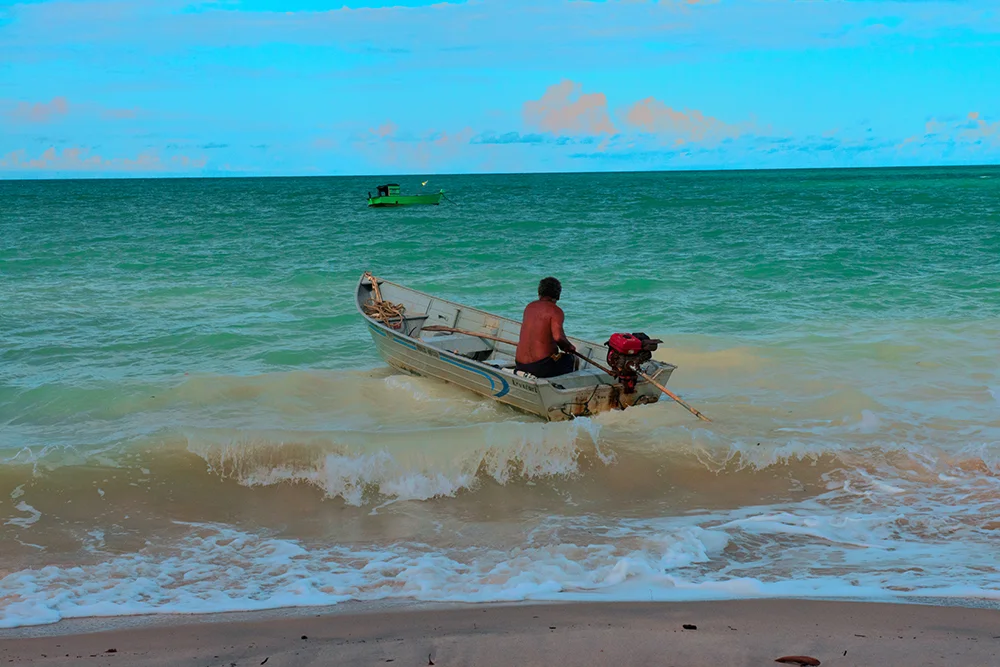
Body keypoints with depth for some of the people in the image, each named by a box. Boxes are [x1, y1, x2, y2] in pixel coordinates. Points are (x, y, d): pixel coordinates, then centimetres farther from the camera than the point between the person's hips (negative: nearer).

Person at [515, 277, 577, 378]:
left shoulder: (529, 307, 13)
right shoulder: (556, 311, -9)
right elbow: (558, 337, -23)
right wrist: (569, 347, -2)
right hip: (541, 367, -6)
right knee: (569, 359, 21)